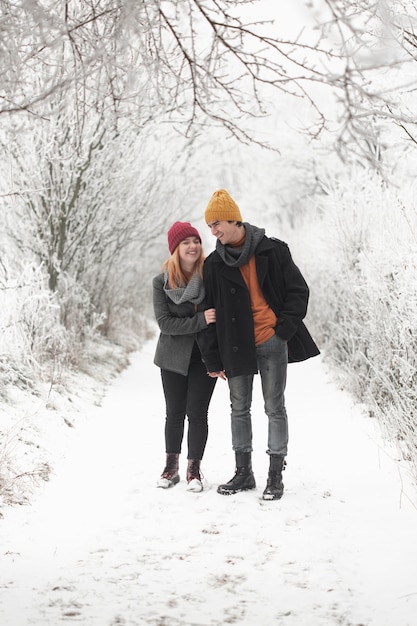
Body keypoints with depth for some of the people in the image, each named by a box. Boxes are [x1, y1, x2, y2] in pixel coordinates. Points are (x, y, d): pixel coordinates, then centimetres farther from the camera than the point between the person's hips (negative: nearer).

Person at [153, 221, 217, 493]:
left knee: (197, 412, -1)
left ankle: (194, 469, 13)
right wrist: (200, 321, -22)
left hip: (205, 356, -1)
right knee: (175, 412, 8)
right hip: (174, 356, 1)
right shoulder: (162, 282, -6)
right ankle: (171, 467, 24)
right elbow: (165, 322, -12)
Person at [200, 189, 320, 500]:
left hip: (272, 343, -3)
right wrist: (213, 358, 4)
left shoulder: (273, 251, -2)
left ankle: (276, 475, 9)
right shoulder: (214, 264, 5)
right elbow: (211, 312, 7)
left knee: (275, 408, 1)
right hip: (236, 345, 3)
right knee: (239, 408, 9)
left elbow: (299, 291, 1)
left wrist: (285, 327, -10)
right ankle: (244, 472, 21)